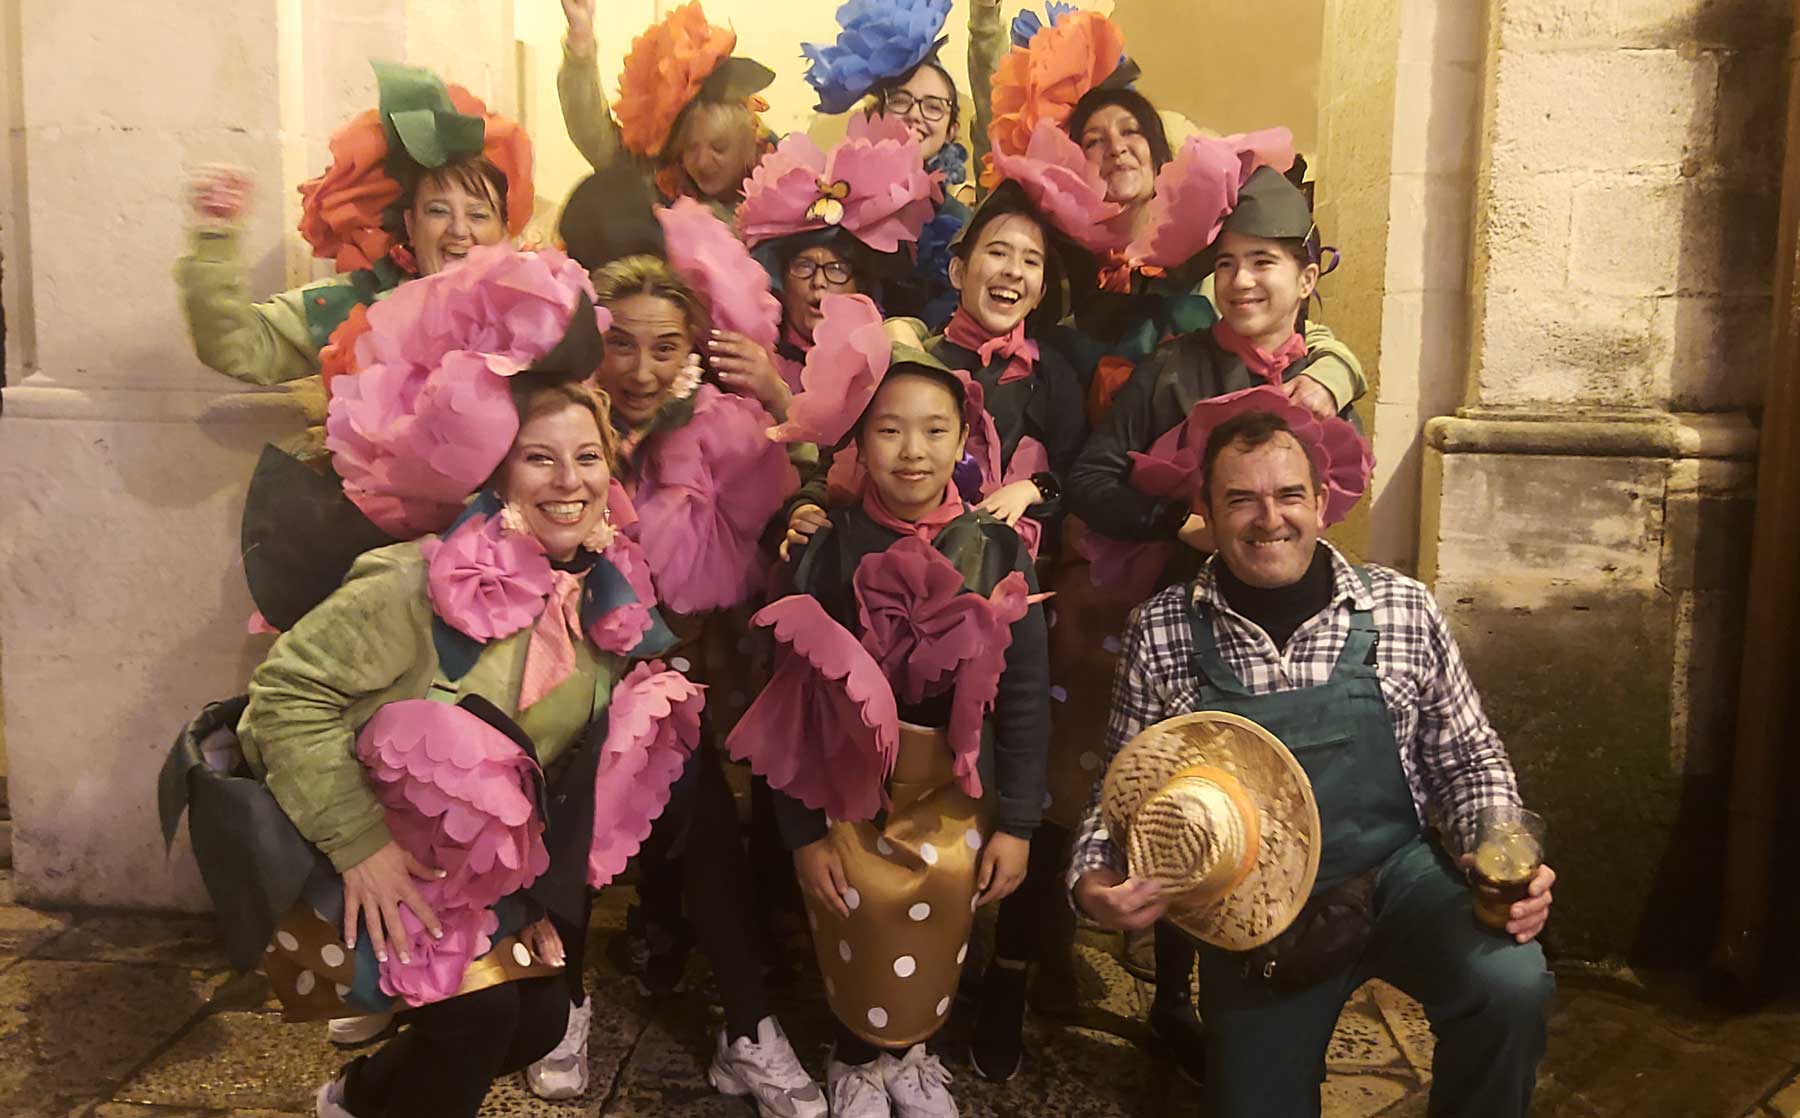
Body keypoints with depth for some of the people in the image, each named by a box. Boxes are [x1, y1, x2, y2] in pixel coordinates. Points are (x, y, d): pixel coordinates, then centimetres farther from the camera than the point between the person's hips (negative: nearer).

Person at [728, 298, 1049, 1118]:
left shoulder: (998, 551, -7)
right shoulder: (829, 553, -10)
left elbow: (1025, 694, -3)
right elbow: (793, 700, -7)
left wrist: (1016, 821, -3)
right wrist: (803, 831, -7)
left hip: (958, 795, 1)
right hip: (851, 791, -1)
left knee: (939, 938, 13)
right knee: (857, 932, 11)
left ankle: (909, 1050, 44)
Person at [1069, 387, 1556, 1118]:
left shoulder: (1402, 610, -5)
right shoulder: (1161, 634, -7)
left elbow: (1466, 759, 4)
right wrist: (1094, 880, -16)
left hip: (1398, 873, 0)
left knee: (1510, 984, -26)